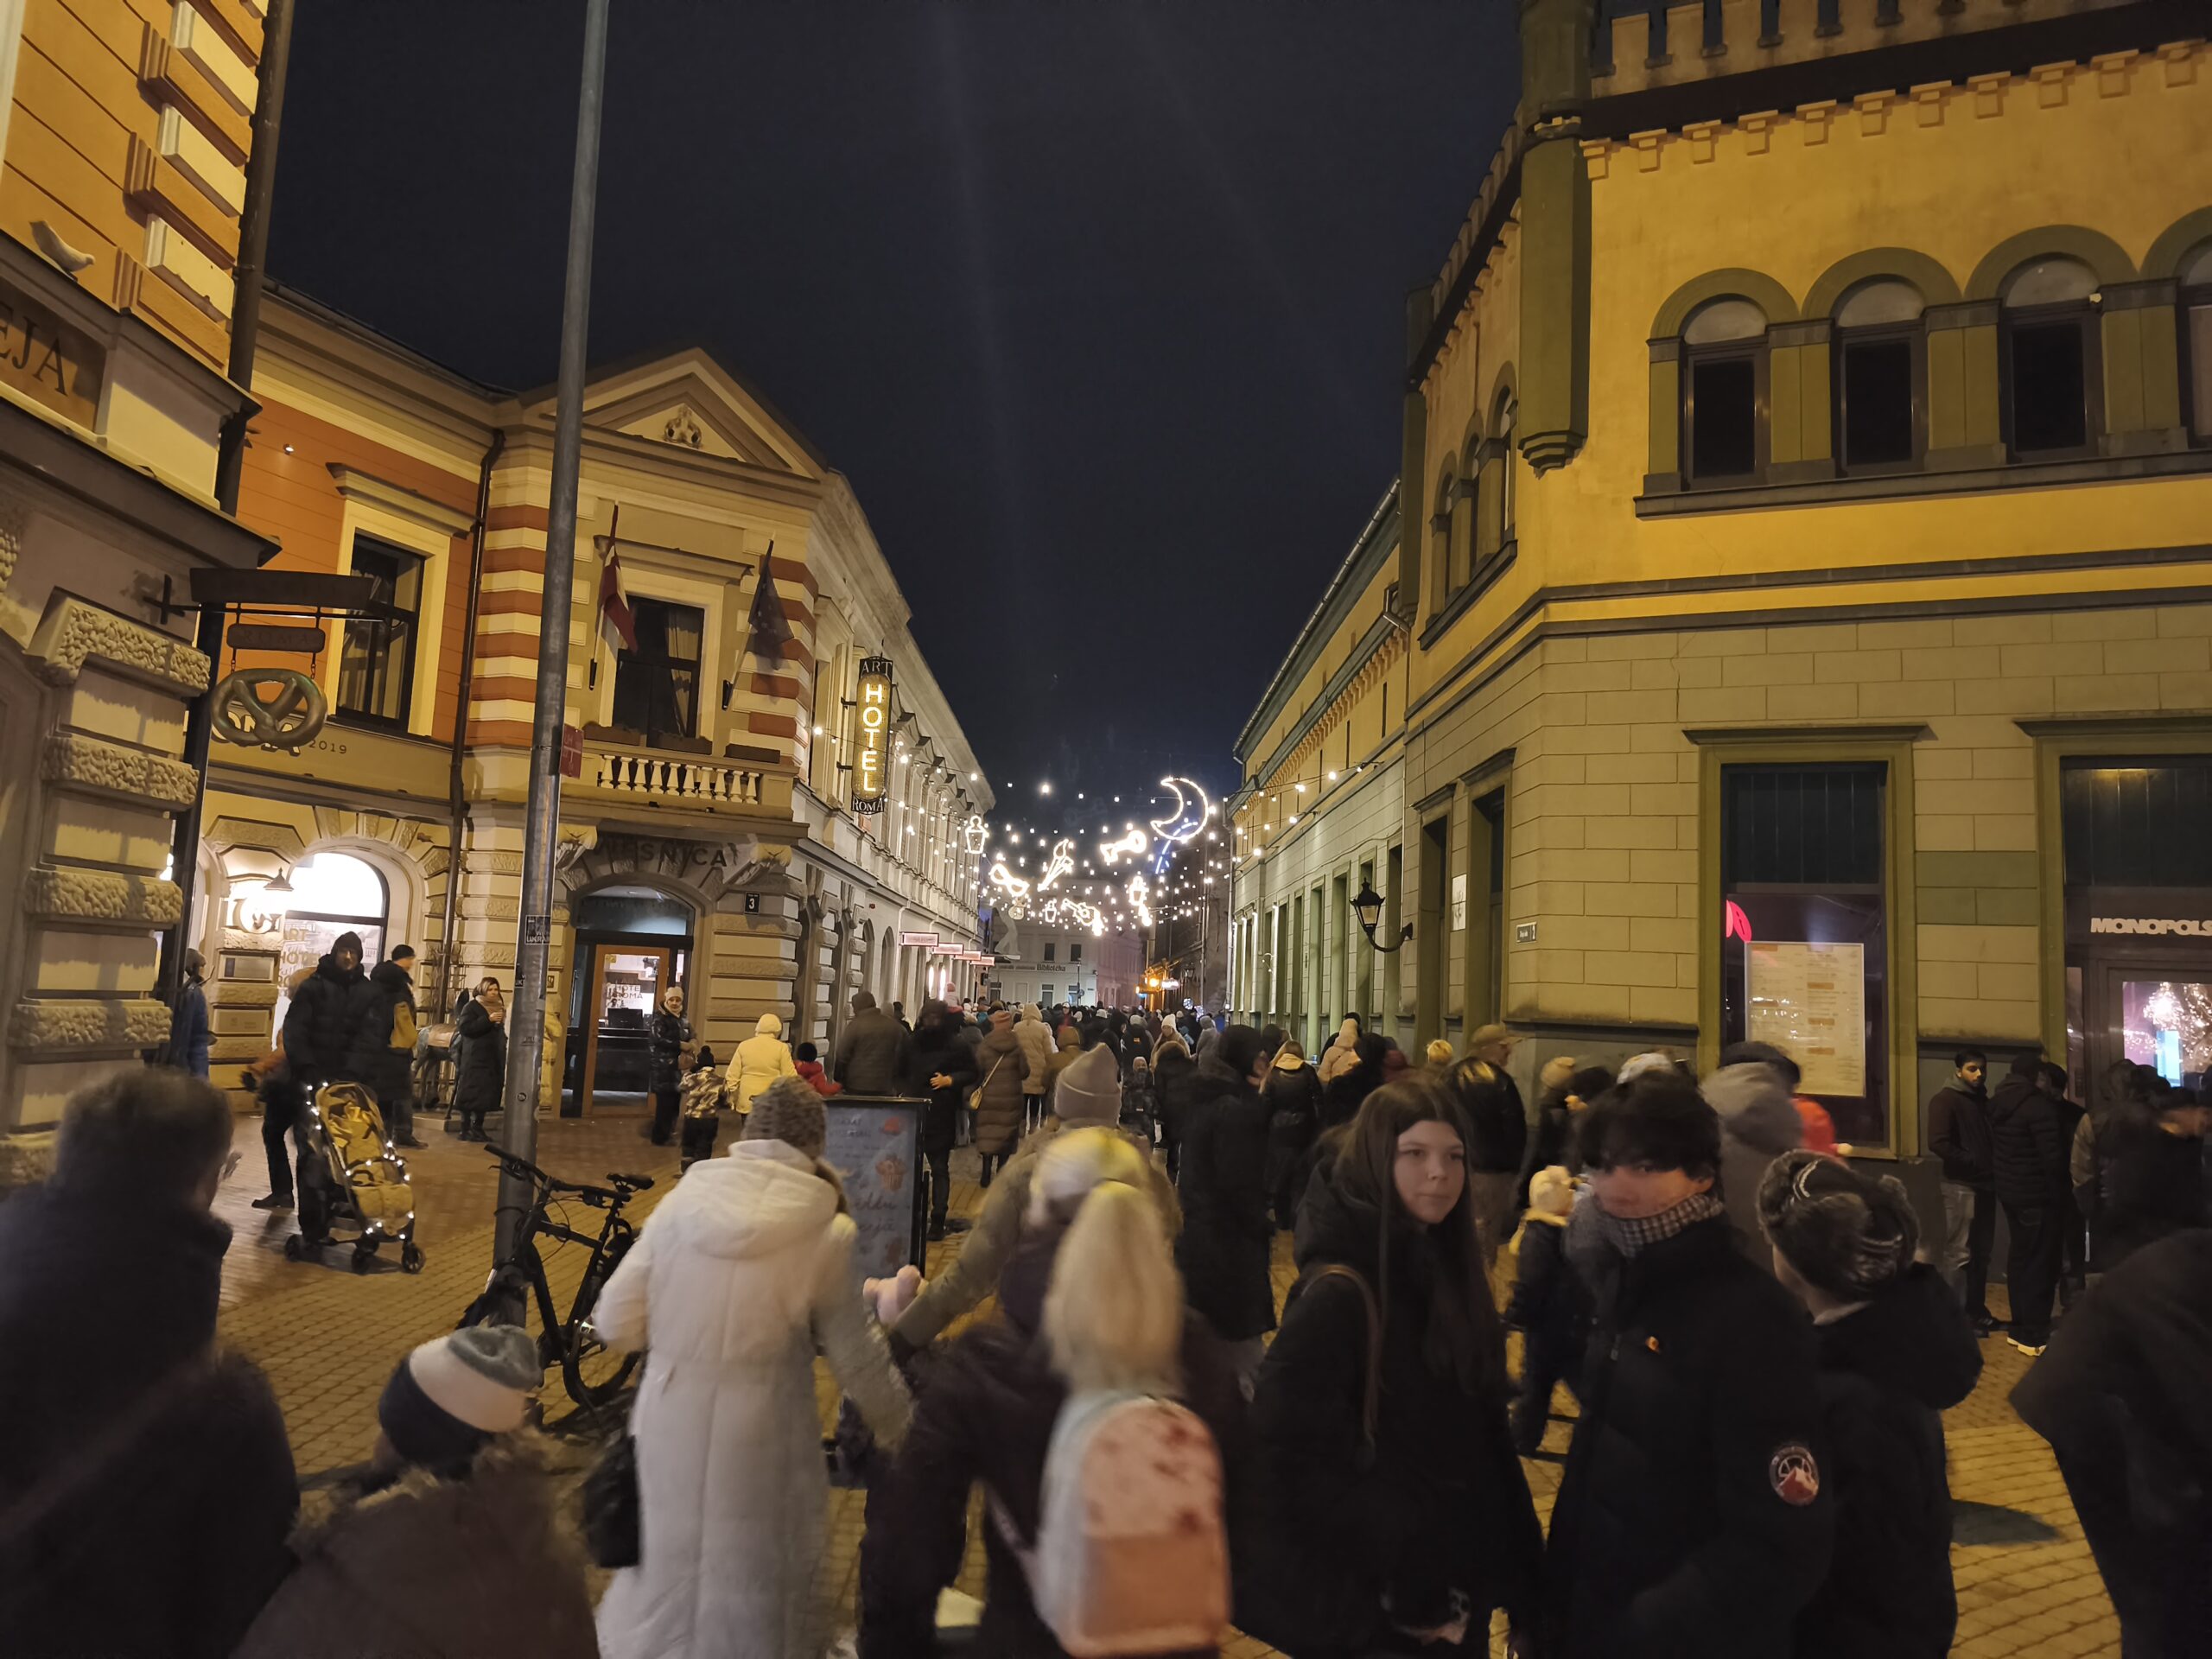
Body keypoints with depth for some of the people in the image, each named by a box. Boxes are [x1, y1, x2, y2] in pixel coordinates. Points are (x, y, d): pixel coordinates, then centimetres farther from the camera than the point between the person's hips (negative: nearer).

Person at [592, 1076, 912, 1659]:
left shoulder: (682, 1199, -5)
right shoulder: (826, 1231, -12)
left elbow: (615, 1324, -1)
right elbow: (857, 1356, -5)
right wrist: (896, 1425, 12)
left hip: (669, 1424, 3)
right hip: (761, 1436, -3)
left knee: (666, 1565, 23)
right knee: (751, 1587, 17)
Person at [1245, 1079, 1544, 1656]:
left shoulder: (1449, 1269, 2)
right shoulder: (1339, 1292, -22)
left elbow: (1483, 1435, 7)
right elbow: (1285, 1457, -24)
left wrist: (1517, 1576, 6)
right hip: (1381, 1602, -7)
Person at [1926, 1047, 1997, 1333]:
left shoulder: (1983, 1100, 15)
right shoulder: (1945, 1099, -7)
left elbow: (1990, 1138, 19)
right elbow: (1938, 1143, -16)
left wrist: (1993, 1166, 2)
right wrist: (1974, 1162, -17)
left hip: (1985, 1184, 7)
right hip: (1961, 1185, -7)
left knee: (1981, 1252, 13)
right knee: (1959, 1253, -4)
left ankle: (1976, 1310, 22)